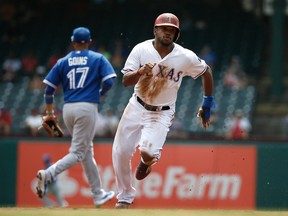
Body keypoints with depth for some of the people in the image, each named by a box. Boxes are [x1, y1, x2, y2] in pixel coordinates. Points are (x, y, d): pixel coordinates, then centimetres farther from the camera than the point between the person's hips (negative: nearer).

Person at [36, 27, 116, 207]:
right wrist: (101, 94, 13)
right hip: (87, 107, -5)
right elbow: (109, 80, -8)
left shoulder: (63, 62, 11)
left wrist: (49, 112, 16)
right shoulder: (98, 59, 3)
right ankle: (48, 174, -29)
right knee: (78, 153, -5)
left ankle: (99, 195, 18)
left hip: (68, 109, 5)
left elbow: (49, 87, 6)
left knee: (87, 151, 15)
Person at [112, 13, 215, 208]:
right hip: (137, 108, 2)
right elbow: (126, 81, -15)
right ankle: (125, 197, 24)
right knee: (120, 152, 1)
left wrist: (207, 105, 8)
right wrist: (140, 72, -37)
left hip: (162, 114, -2)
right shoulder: (141, 50, -12)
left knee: (148, 151, -25)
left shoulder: (186, 57, -14)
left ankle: (147, 161, 15)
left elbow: (206, 72, 4)